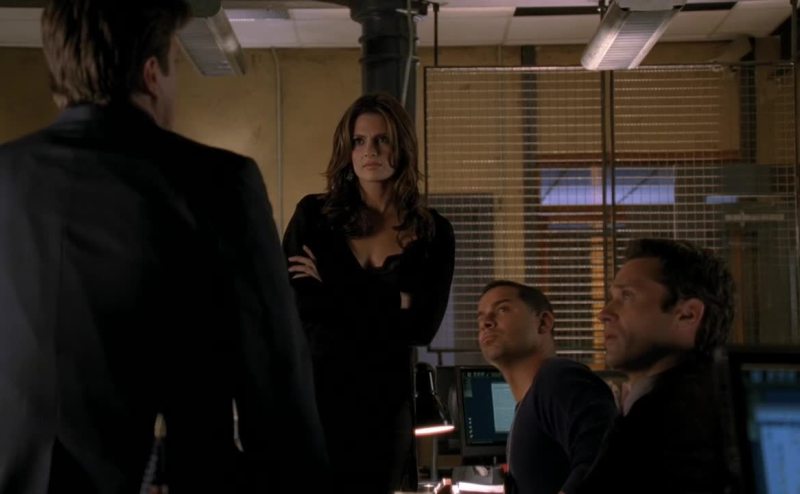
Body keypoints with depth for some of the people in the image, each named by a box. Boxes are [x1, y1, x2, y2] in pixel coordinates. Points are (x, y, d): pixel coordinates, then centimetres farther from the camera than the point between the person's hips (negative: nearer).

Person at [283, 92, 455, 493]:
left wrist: (332, 282, -7)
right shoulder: (314, 214, 1)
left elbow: (421, 328, -8)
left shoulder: (432, 232, 1)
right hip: (312, 389, -1)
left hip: (385, 400, 1)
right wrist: (389, 310, -12)